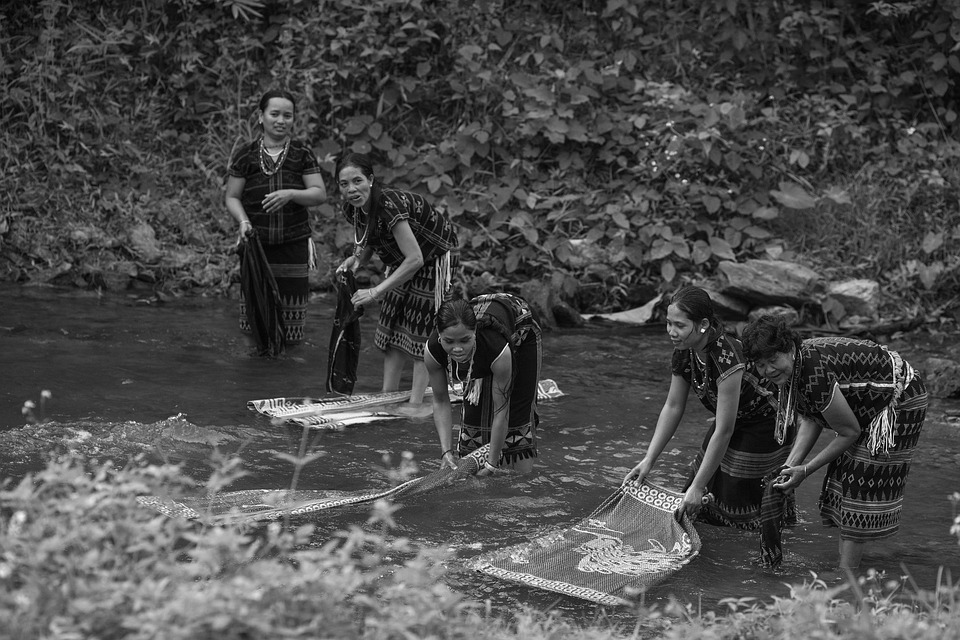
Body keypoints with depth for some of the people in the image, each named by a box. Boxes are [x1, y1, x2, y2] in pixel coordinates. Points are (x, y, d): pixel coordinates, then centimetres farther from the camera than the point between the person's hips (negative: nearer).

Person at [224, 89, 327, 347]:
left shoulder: (302, 154, 4)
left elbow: (320, 193, 1)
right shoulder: (245, 155, 5)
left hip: (293, 243, 0)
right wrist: (243, 220, -11)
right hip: (256, 243, 0)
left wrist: (291, 194, -17)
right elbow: (232, 197, 8)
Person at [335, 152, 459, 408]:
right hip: (402, 258, 8)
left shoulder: (389, 205, -37)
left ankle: (416, 404, -3)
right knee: (392, 323, 7)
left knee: (421, 326, -7)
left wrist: (376, 291, -34)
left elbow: (415, 259, -37)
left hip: (435, 255, -8)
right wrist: (356, 259, -20)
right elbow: (367, 243, 5)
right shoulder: (354, 209, -12)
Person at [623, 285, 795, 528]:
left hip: (766, 426, -7)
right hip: (735, 424, 7)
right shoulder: (684, 352, -12)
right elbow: (673, 407, -1)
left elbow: (724, 431, -32)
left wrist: (697, 487, -29)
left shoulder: (727, 357, -36)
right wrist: (648, 460, -7)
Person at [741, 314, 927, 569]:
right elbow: (812, 420, 1)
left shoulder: (815, 375, -36)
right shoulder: (790, 369, -9)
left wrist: (806, 470, -18)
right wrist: (791, 464, -11)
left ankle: (847, 568, -4)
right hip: (866, 405, 10)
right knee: (844, 471, 12)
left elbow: (850, 432, -25)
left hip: (900, 400, -10)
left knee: (861, 482, -9)